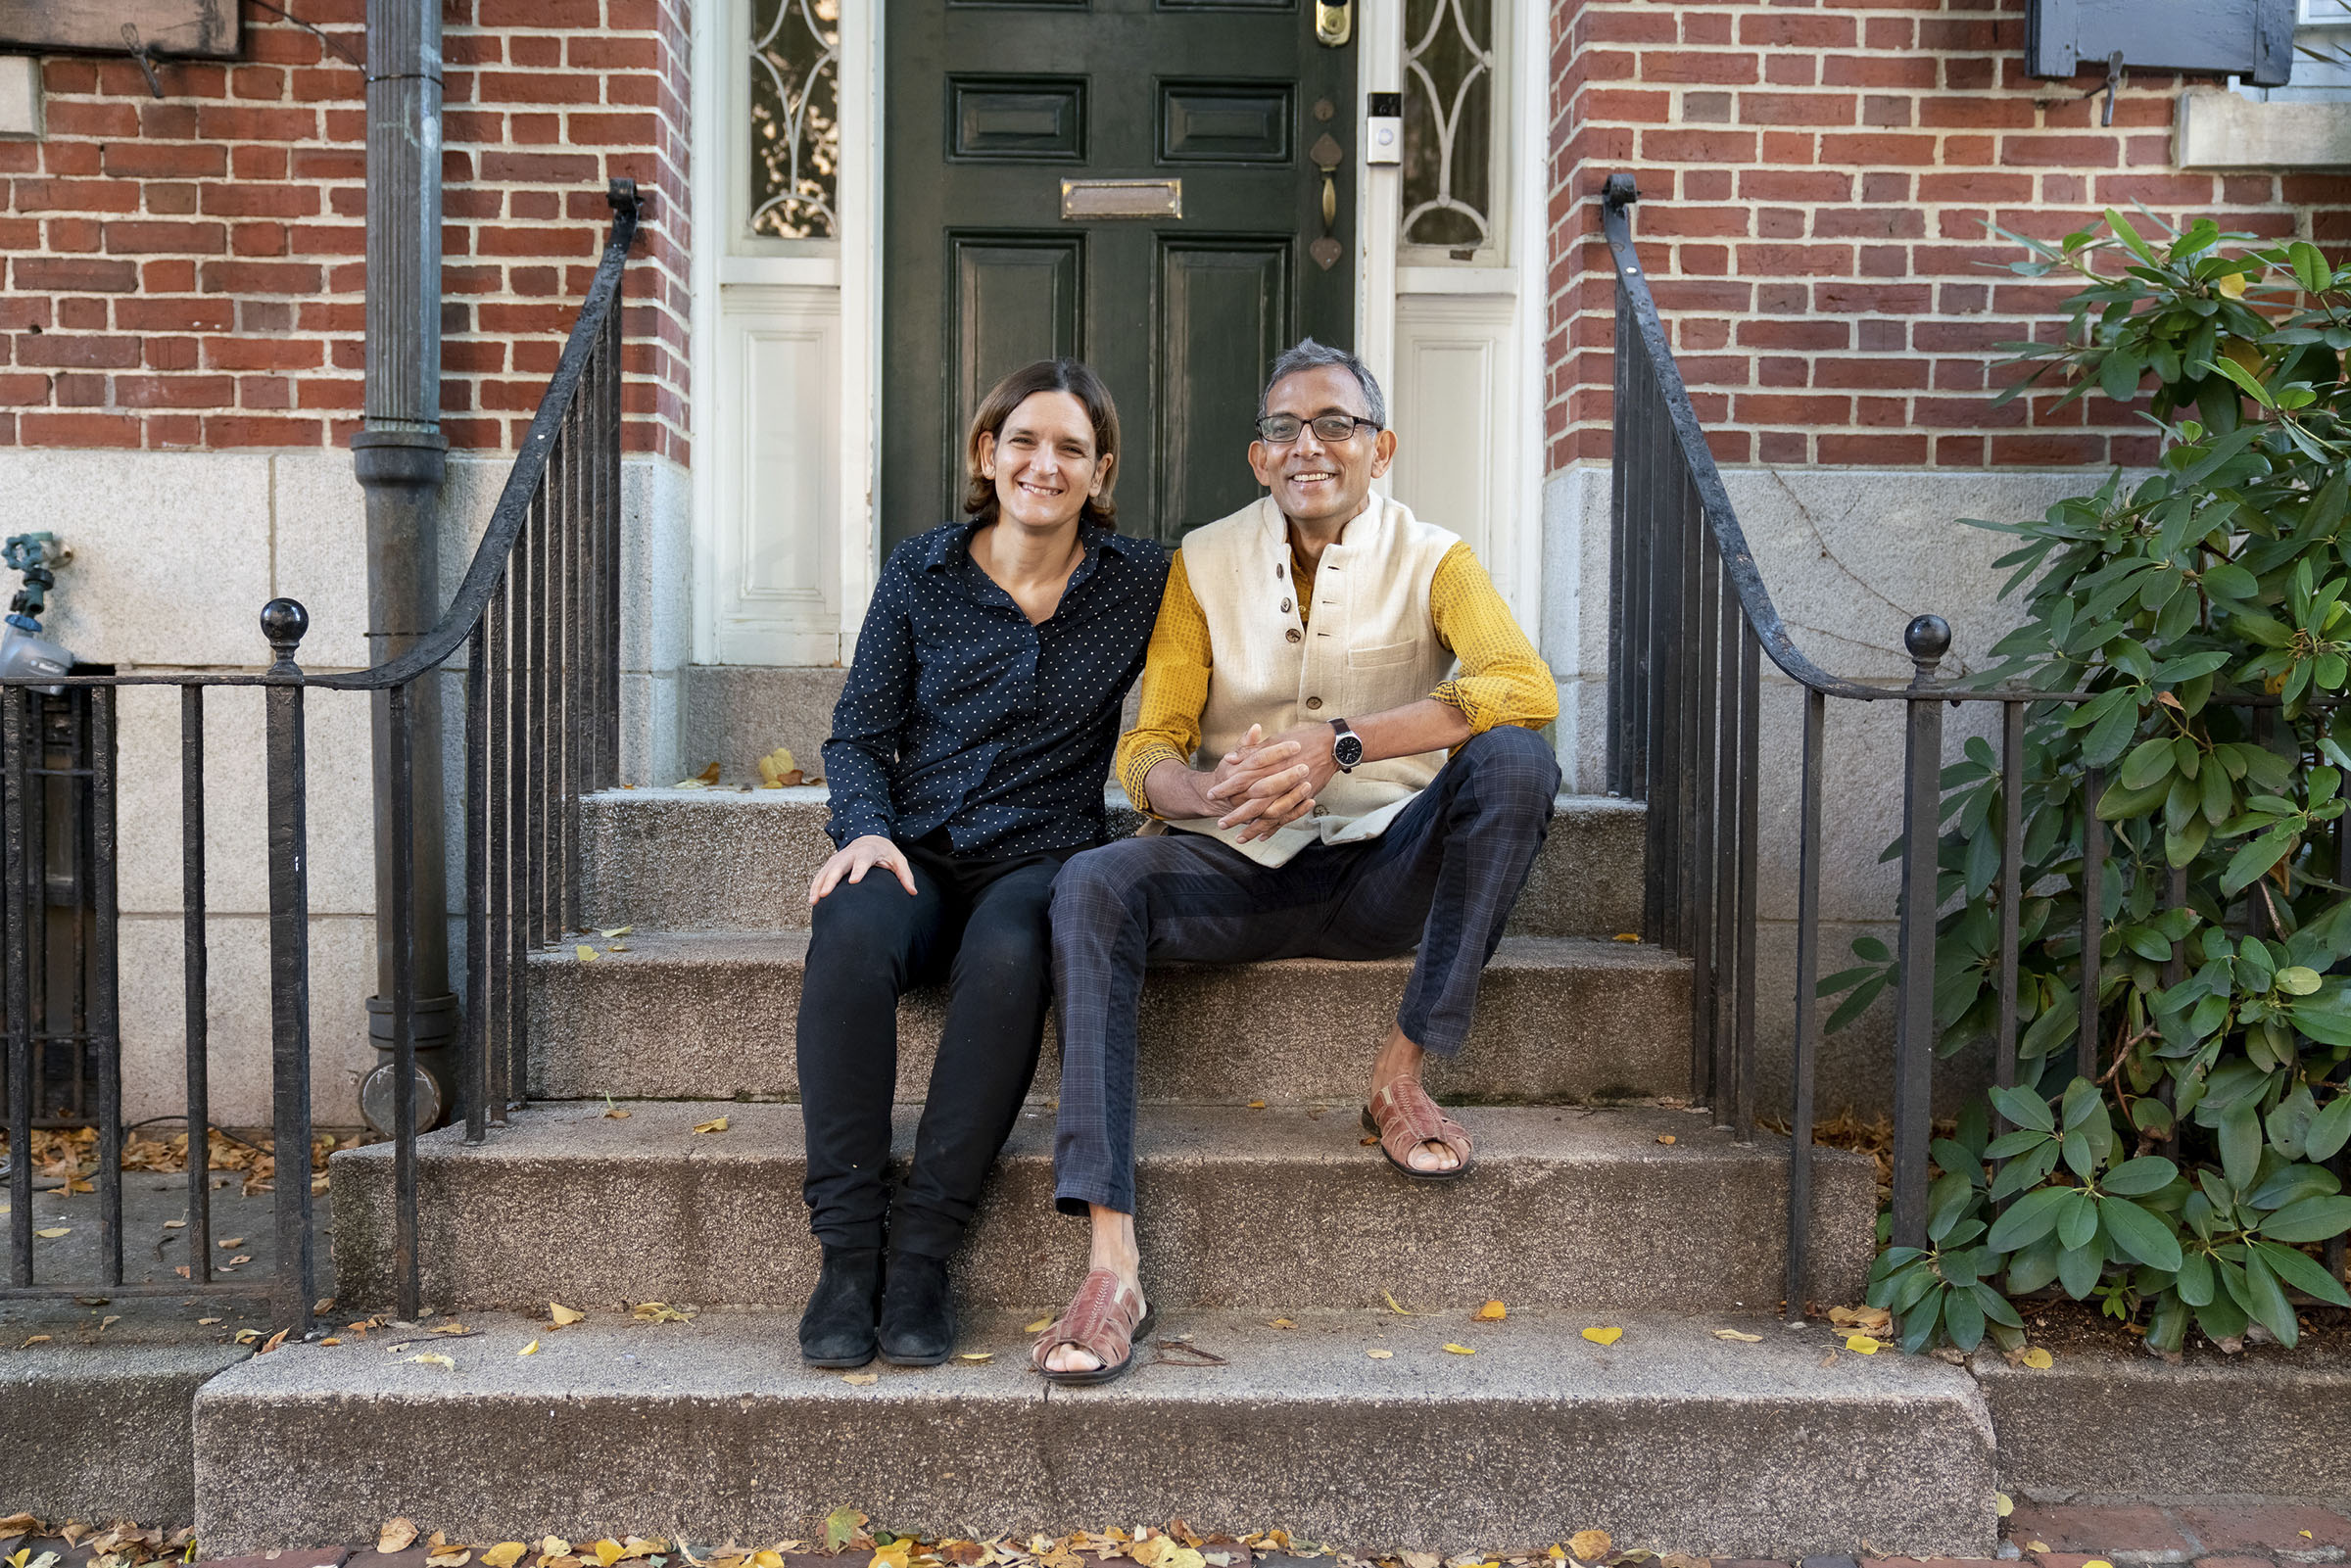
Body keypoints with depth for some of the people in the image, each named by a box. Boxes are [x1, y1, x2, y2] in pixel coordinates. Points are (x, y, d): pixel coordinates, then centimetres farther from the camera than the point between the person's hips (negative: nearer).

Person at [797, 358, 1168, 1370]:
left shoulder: (1139, 581, 6)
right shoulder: (920, 573, 8)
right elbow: (859, 734, 9)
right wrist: (866, 828, -10)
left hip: (1042, 857, -1)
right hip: (915, 850, 1)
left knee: (1007, 953, -37)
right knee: (852, 935, -34)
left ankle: (922, 1250, -26)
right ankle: (846, 1250, -25)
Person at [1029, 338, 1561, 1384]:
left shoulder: (1429, 560, 1)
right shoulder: (1205, 562, 7)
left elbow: (1526, 685, -19)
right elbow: (1146, 750, 1)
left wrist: (1343, 742, -30)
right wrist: (1211, 793, -25)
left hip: (1382, 867, -1)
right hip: (1241, 870, 1)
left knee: (1512, 760, -28)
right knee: (1092, 886, -28)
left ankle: (1401, 1075, -18)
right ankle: (1112, 1265, -35)